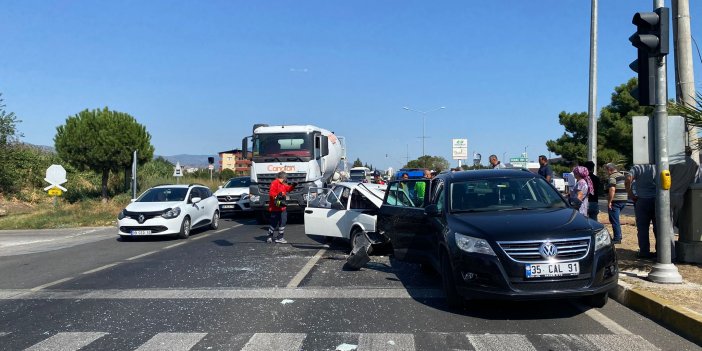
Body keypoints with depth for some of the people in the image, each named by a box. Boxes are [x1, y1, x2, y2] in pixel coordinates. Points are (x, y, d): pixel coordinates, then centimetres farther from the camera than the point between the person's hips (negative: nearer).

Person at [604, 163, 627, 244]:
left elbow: (612, 189, -24)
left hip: (615, 201, -9)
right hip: (623, 200, 9)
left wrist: (609, 202, -20)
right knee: (616, 219, 21)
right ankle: (618, 236, 25)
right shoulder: (622, 176, 16)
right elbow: (626, 187, 22)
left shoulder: (612, 177, -13)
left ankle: (617, 238, 0)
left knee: (614, 220, -2)